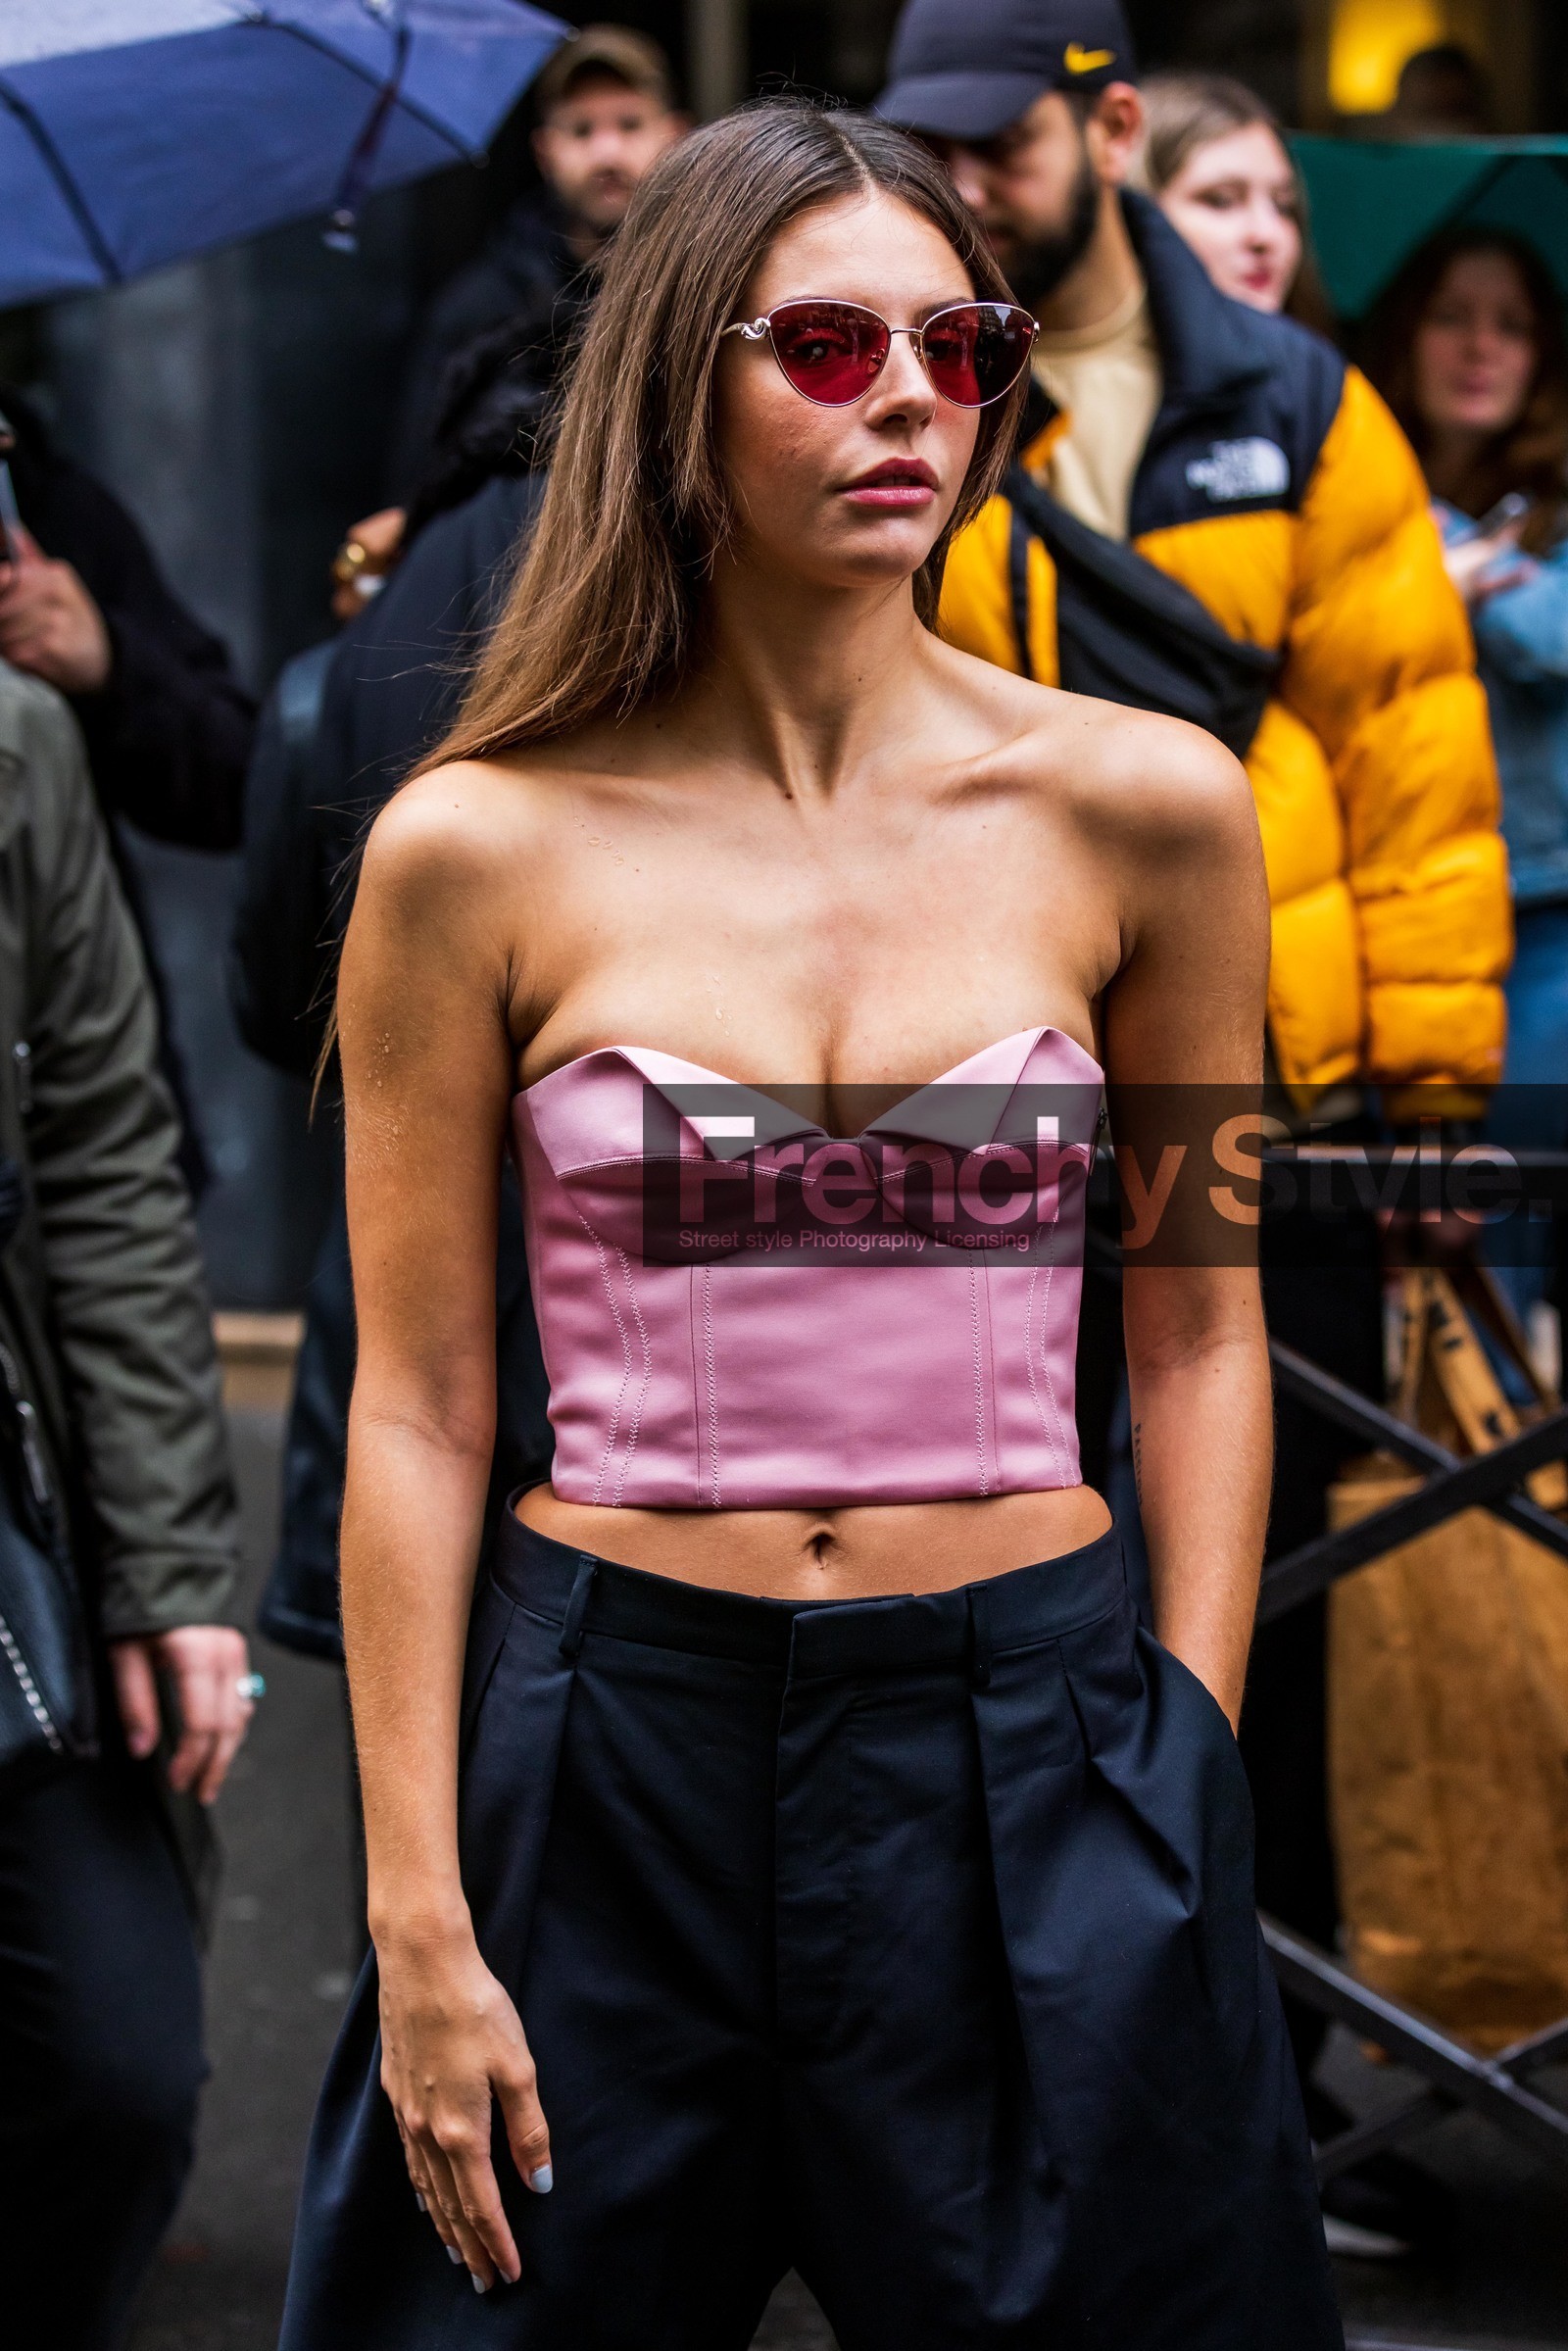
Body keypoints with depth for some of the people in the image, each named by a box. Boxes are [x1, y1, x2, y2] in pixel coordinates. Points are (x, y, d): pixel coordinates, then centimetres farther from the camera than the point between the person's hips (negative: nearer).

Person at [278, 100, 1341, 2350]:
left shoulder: (1142, 808, 0)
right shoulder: (481, 850, -3)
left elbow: (1200, 1334, 7)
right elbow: (418, 1410, -1)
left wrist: (1190, 1781, 2)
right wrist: (418, 1923, -4)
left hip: (1034, 1740, 1)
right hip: (609, 1735, -1)